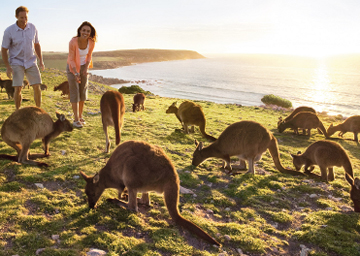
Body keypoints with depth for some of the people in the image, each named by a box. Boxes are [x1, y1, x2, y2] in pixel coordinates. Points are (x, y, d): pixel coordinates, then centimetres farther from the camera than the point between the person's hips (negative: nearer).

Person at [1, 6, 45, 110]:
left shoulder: (32, 28, -3)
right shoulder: (9, 31, -12)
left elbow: (36, 44, 10)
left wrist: (41, 61, 3)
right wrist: (8, 67, -14)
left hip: (31, 62, 3)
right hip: (16, 62, -3)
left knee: (37, 86, -4)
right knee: (18, 88, -11)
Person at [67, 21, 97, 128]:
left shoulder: (91, 43, -15)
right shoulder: (73, 42, -26)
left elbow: (89, 56, 1)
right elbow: (71, 59, -20)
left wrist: (86, 68, -15)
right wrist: (76, 74, -31)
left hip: (83, 67, 4)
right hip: (72, 67, -4)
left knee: (83, 91, 5)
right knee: (74, 92, -8)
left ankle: (80, 116, 16)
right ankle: (76, 119, -8)